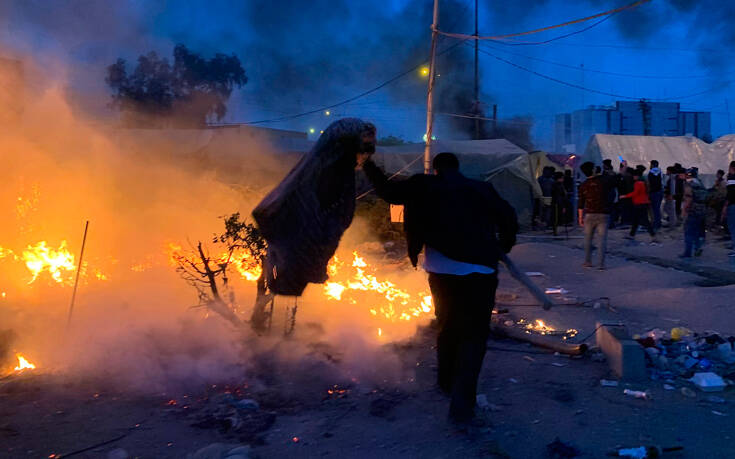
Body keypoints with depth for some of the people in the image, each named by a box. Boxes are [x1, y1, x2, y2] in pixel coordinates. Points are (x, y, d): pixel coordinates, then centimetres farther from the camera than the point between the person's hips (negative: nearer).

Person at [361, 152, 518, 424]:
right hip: (481, 271, -1)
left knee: (447, 327, 22)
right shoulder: (481, 189, 11)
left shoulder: (425, 187, 7)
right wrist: (502, 247, 27)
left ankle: (448, 383, 38)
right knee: (474, 335, 3)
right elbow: (509, 217, 10)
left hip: (442, 269, 1)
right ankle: (461, 403, -6)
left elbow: (389, 192, 8)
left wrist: (368, 167, 24)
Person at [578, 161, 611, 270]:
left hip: (590, 214, 2)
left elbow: (581, 204, 2)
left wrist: (580, 217, 9)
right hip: (603, 215, -1)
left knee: (588, 238, 14)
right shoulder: (603, 181, -6)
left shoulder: (584, 186, 1)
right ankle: (601, 264, -5)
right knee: (602, 239, 0)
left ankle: (588, 261, 18)